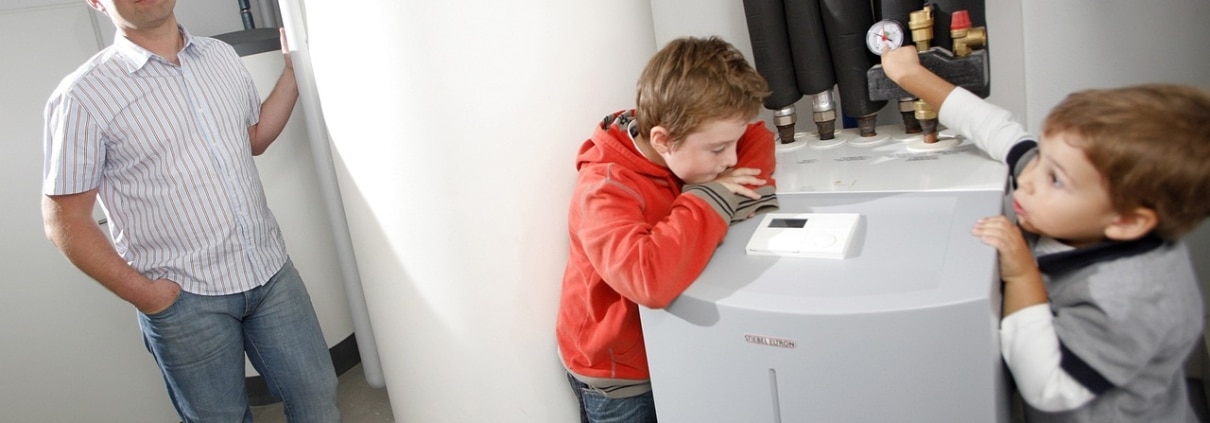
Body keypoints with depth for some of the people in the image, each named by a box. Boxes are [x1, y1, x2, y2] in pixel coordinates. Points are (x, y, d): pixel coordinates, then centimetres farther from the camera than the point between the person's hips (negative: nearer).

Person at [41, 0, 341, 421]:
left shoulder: (223, 56, 5)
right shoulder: (82, 97, -11)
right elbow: (64, 220, -7)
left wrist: (294, 71, 10)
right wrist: (141, 292, -12)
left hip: (272, 271, 4)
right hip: (183, 298, -4)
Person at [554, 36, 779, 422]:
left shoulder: (686, 148, -12)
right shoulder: (606, 192, -33)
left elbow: (757, 138, 2)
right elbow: (649, 278, -51)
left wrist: (740, 188, -19)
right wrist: (711, 199, -36)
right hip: (620, 373, -6)